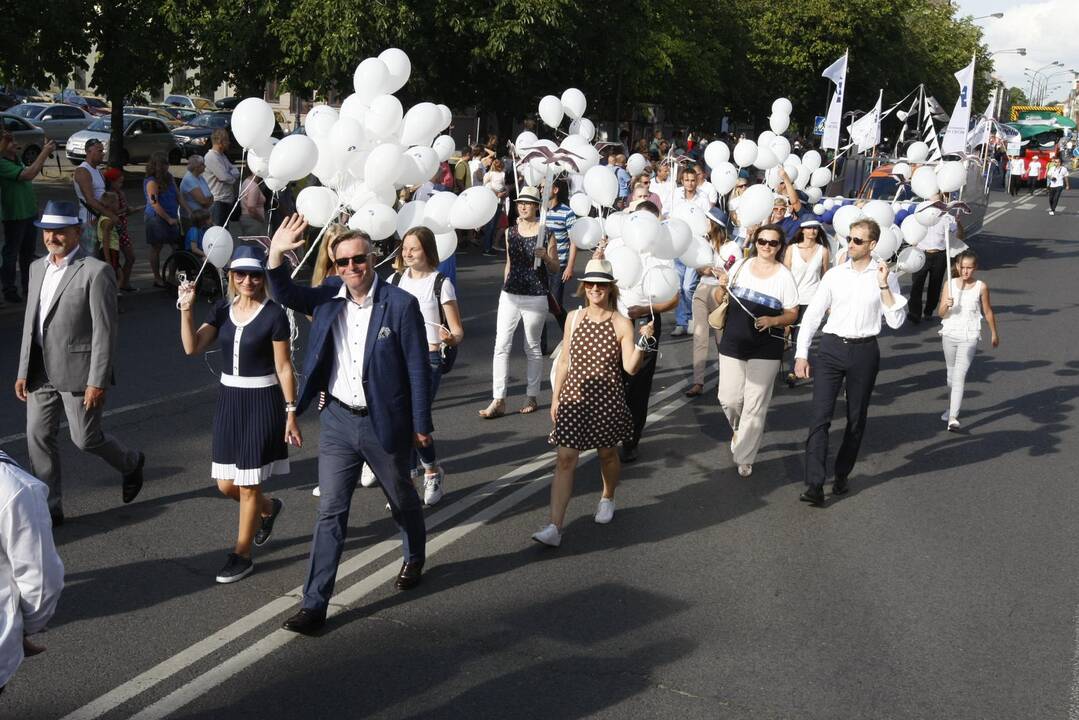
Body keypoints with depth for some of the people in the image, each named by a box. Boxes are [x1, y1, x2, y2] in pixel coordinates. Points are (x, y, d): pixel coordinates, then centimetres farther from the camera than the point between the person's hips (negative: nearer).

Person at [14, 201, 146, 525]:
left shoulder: (96, 272, -13)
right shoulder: (38, 268, 11)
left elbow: (105, 332, -15)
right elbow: (30, 322, 15)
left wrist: (97, 382, -17)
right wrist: (23, 371, 12)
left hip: (77, 370, -7)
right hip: (42, 370, 7)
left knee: (85, 438, 1)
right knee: (38, 437, 6)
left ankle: (131, 464, 31)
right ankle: (49, 508, 18)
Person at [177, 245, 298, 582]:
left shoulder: (273, 314, -10)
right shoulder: (222, 310, 4)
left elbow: (284, 368, -8)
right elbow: (192, 348, -7)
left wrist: (291, 413, -10)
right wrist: (186, 310, -19)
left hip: (262, 402, -5)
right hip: (229, 399, 6)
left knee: (248, 485, 2)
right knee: (226, 484, 11)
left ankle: (242, 554, 17)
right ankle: (269, 508, 41)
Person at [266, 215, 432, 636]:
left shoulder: (401, 304, -14)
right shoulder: (328, 296, 0)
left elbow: (417, 368, -10)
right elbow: (287, 296, -3)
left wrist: (421, 424, -8)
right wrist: (277, 255, -20)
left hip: (385, 423, -3)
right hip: (338, 420, 3)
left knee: (402, 499, 20)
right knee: (330, 512, 3)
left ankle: (414, 557, 50)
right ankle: (314, 604, 6)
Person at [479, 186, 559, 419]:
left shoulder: (545, 233, -2)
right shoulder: (510, 232, 9)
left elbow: (554, 269, 0)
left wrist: (545, 257, -20)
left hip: (535, 298, -3)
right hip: (509, 295, 4)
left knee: (532, 347, 7)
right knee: (501, 345, -5)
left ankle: (532, 397, 20)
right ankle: (498, 401, -5)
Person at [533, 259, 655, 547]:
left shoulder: (621, 324, -6)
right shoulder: (574, 318, 2)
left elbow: (630, 367, -11)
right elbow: (564, 361, 9)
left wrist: (643, 341, -25)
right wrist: (555, 397, 8)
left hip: (606, 402, -1)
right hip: (574, 399, 2)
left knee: (607, 454, 18)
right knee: (565, 459, -6)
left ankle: (607, 499, 48)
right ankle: (554, 526, -9)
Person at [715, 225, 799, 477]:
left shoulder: (785, 276, -3)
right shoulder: (740, 266, 3)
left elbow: (792, 313, 0)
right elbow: (720, 301, 10)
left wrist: (773, 320, -19)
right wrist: (722, 288, -12)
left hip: (766, 349, -2)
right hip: (733, 343, 2)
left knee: (755, 406, 0)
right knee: (729, 398, 4)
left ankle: (744, 458, 12)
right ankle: (738, 429, 37)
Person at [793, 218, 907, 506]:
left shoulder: (885, 277, 1)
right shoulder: (834, 275, 4)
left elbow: (896, 321, -6)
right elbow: (812, 315, 6)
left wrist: (884, 286, -14)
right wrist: (801, 355, 0)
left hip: (864, 352, 0)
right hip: (831, 348, 0)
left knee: (856, 419, 10)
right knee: (820, 416, -10)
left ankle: (842, 475, 27)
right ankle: (814, 485, -13)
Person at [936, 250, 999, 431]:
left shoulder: (981, 287, -5)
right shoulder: (950, 284, -1)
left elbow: (988, 312, 8)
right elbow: (941, 313, -2)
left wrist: (994, 334, 17)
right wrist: (946, 305, -24)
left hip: (969, 337, -3)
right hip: (949, 334, 3)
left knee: (959, 377, -12)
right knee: (951, 373, 18)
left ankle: (953, 417, -17)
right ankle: (951, 407, 38)